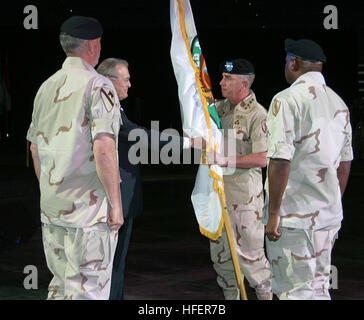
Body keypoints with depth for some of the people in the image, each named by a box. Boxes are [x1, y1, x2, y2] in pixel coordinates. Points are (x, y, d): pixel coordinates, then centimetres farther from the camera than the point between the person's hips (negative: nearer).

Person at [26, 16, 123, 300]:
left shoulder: (46, 87, 11)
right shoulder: (98, 85, -11)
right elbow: (103, 149, -19)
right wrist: (116, 204, -14)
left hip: (50, 209, 7)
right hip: (90, 210, -7)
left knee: (60, 287, 17)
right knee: (87, 291, -2)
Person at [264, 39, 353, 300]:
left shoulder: (287, 99, -12)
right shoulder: (339, 103, 12)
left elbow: (280, 161, -18)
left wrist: (273, 213, -14)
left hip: (294, 217, -7)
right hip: (331, 215, 7)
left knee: (297, 290, -3)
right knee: (318, 286, 16)